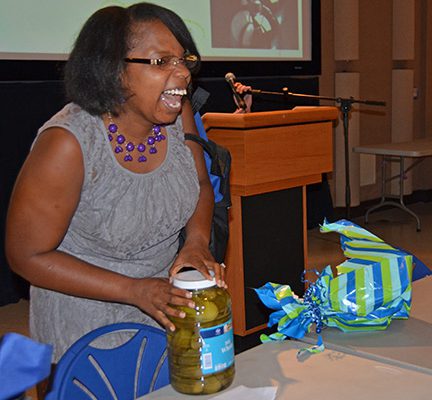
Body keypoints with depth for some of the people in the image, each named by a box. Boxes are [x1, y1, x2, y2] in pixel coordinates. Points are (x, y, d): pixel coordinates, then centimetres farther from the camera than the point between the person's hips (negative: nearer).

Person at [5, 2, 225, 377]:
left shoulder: (178, 113, -13)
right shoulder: (68, 142, -28)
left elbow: (201, 185, 5)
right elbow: (28, 255, -21)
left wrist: (197, 241, -16)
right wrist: (134, 290, -25)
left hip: (165, 303, 5)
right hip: (86, 322, -5)